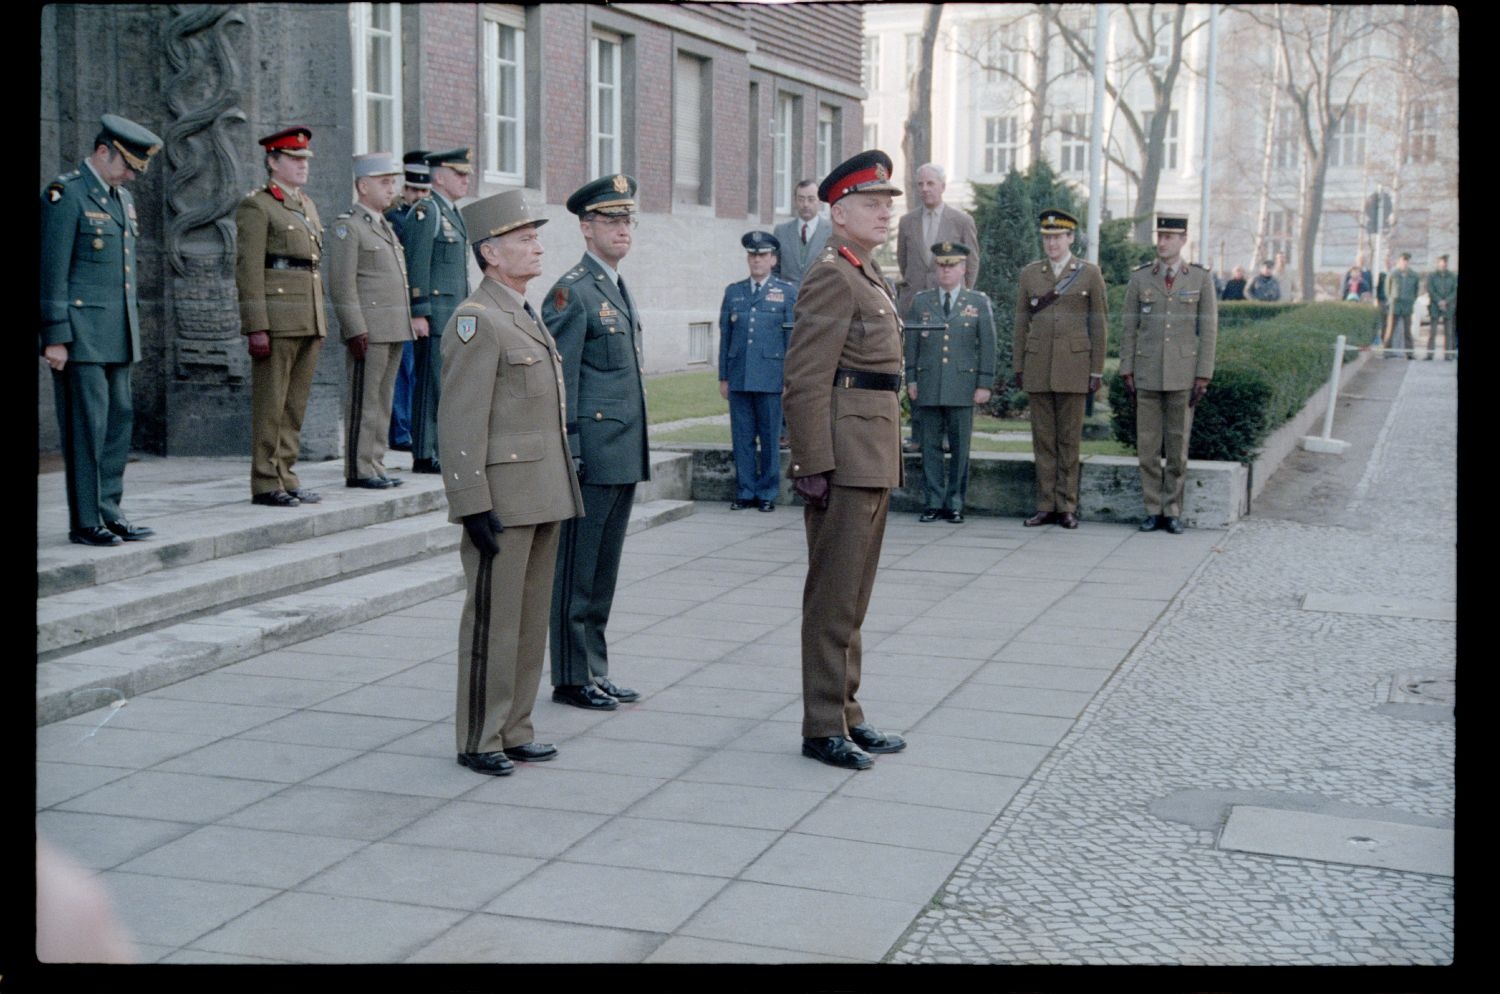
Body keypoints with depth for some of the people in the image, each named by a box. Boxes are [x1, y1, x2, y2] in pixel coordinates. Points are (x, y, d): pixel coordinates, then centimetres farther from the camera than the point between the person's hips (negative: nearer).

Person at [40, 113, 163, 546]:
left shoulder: (122, 198, 17)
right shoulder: (64, 194, -9)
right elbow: (52, 271, -13)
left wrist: (132, 328, 19)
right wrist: (55, 338, -16)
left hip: (117, 334, 8)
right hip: (80, 333, -8)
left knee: (119, 418, 8)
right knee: (86, 423, -5)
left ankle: (110, 513, 15)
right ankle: (84, 522, 0)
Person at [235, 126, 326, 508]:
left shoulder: (307, 205, 19)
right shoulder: (257, 207, -5)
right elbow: (248, 271, -11)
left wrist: (320, 321, 19)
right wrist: (257, 328, -18)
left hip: (310, 323, 8)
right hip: (277, 320, -8)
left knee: (295, 404, 10)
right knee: (270, 405, -3)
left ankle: (285, 477, 16)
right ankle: (265, 484, 2)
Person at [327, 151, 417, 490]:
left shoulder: (384, 226, 20)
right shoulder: (348, 227, -7)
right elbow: (341, 285, -13)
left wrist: (408, 323, 19)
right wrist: (356, 331, -18)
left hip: (394, 331, 8)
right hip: (369, 332, -8)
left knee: (383, 400, 10)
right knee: (364, 402, -5)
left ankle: (375, 466, 15)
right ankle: (359, 470, -1)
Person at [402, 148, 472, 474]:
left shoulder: (453, 213, 19)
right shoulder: (425, 212, -10)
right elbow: (417, 265, -16)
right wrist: (419, 313, -20)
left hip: (454, 314, 9)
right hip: (434, 312, -9)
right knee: (431, 383, -6)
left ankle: (441, 449, 16)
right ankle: (424, 456, -3)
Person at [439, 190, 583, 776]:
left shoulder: (526, 317, 17)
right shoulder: (476, 322, -12)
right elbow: (460, 423, -17)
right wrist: (474, 505, -21)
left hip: (542, 500, 9)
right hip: (503, 501, -9)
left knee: (531, 618, 14)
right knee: (492, 621, -1)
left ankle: (514, 731, 23)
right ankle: (478, 740, 9)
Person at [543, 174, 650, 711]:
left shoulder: (620, 289, 17)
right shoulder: (571, 292, -11)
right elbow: (560, 381, -14)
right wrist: (568, 455, -18)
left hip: (624, 459, 9)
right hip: (593, 458, -9)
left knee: (604, 571, 14)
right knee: (576, 571, 0)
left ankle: (595, 672, 22)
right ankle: (572, 678, 8)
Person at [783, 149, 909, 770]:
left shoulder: (869, 276, 18)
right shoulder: (831, 278, -13)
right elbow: (806, 382, -19)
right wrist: (814, 465, -23)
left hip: (873, 458, 10)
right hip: (845, 460, -10)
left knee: (852, 596, 15)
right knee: (834, 598, -3)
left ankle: (847, 715, 24)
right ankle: (823, 729, 4)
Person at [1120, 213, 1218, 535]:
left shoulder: (1200, 278, -1)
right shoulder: (1140, 278, 2)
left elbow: (1208, 330, -2)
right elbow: (1128, 327, 4)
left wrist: (1203, 376, -8)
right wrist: (1127, 372, -1)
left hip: (1183, 373, -1)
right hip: (1148, 374, 1)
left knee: (1178, 445, 3)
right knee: (1147, 445, 2)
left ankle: (1173, 511, 11)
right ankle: (1153, 511, 10)